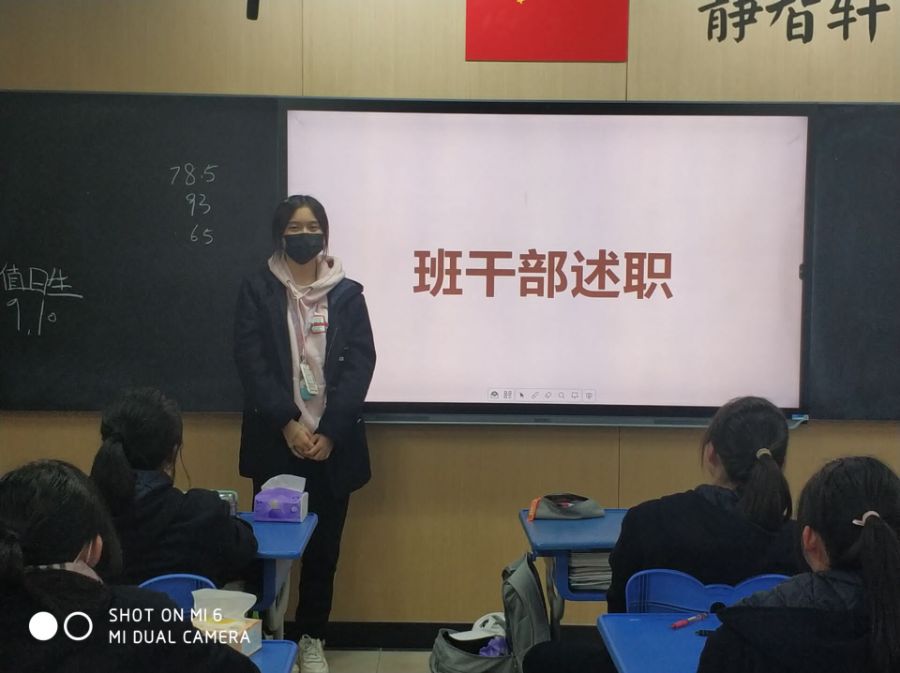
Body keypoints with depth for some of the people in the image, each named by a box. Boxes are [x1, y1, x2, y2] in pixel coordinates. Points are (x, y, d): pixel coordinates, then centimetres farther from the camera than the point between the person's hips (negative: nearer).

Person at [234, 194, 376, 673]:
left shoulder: (347, 294, 5)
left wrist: (330, 432, -11)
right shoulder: (257, 290, 2)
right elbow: (250, 362, -6)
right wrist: (287, 424, -15)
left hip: (332, 443, 1)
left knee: (324, 545, 8)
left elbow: (360, 364, -2)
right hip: (275, 441, -1)